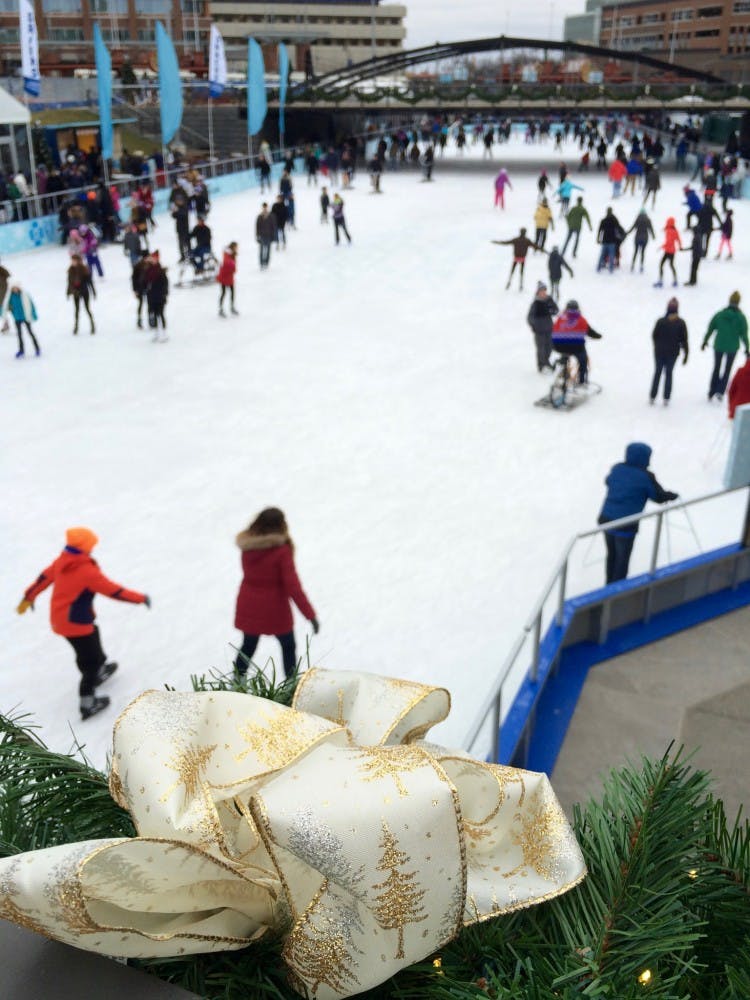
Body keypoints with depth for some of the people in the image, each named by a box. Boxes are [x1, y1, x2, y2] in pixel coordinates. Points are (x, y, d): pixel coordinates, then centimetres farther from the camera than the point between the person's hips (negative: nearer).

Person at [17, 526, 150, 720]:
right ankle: (87, 703, 11)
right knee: (90, 660, 6)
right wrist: (141, 598, -12)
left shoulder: (61, 562, -4)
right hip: (77, 624, -8)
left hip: (59, 619, 8)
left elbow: (44, 578, 12)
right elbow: (114, 591, -23)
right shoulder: (88, 571, -27)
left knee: (91, 643, 31)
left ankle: (99, 671, 51)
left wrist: (29, 597, 29)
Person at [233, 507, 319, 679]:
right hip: (274, 609, -4)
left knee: (248, 646, 21)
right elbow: (292, 586, -23)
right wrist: (310, 614, -18)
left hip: (249, 607, 4)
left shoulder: (247, 546, -8)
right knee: (288, 646, 17)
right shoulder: (282, 550, -22)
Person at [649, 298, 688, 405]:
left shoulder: (661, 321, -13)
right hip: (673, 353, 1)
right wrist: (685, 354, 2)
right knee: (669, 373, 12)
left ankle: (652, 397, 16)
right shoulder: (681, 323, -9)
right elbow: (684, 339, -7)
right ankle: (666, 398, 10)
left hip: (659, 352, -1)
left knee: (657, 372, 13)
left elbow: (654, 336, -3)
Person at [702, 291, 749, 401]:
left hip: (719, 346, 2)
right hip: (733, 347, -2)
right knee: (727, 370, 12)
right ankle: (720, 391, 0)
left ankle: (711, 393, 17)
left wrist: (705, 342, 16)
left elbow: (710, 329, 2)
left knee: (716, 369, 16)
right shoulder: (741, 317, -9)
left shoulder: (719, 314, -4)